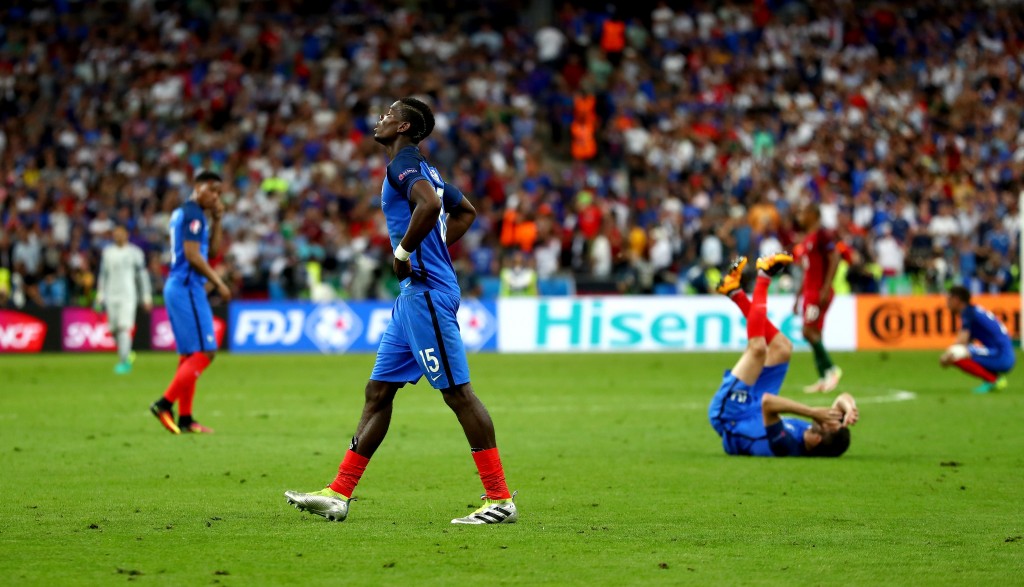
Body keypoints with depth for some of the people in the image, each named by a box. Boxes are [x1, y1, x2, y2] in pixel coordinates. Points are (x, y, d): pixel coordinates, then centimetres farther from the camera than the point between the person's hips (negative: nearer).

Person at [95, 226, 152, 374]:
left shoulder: (134, 252, 1)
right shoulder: (107, 252, 12)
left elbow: (142, 274, 5)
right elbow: (103, 274, 19)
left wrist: (146, 297, 3)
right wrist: (100, 295, 14)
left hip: (128, 295, -4)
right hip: (111, 295, 4)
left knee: (124, 327, -15)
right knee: (114, 329, 4)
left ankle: (124, 361, -16)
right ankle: (127, 354, 26)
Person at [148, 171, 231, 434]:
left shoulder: (182, 213, 19)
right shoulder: (193, 214, -11)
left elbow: (212, 247, 24)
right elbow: (193, 255, -19)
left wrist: (216, 219, 13)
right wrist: (218, 283, -15)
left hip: (177, 287, 10)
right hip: (187, 288, -10)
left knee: (189, 355, 11)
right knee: (204, 352, -11)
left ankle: (185, 418, 10)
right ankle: (165, 403, -15)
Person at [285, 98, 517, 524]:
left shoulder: (404, 162, -9)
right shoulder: (423, 170, 20)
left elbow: (430, 203, -29)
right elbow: (466, 211, 33)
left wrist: (404, 251, -17)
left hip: (427, 293, -10)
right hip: (414, 294, 10)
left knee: (458, 392, -9)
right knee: (378, 391, 10)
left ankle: (500, 500, -8)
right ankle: (339, 496, 12)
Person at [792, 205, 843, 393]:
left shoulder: (823, 235, -10)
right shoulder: (808, 239, 19)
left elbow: (834, 259, -18)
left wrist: (825, 289, -24)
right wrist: (799, 296, 24)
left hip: (819, 292, -10)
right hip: (809, 292, 10)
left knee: (809, 332, -15)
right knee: (814, 334, 6)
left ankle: (831, 369, -6)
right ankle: (823, 379, 6)